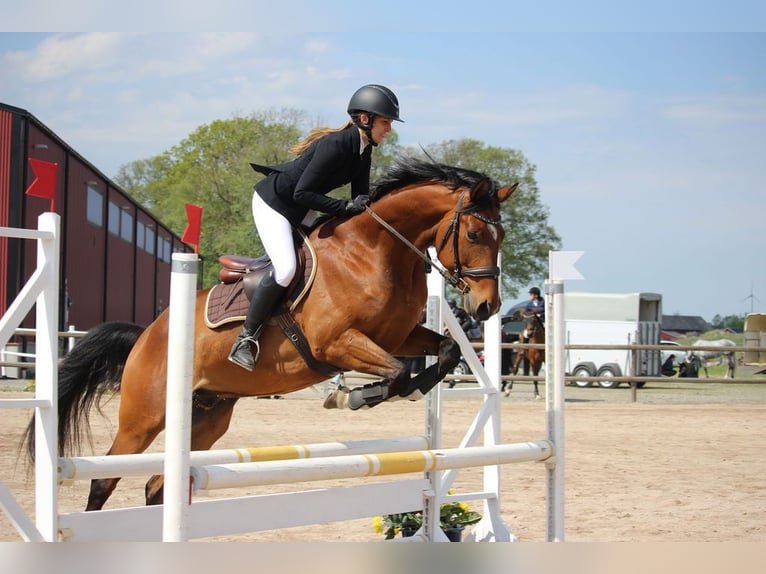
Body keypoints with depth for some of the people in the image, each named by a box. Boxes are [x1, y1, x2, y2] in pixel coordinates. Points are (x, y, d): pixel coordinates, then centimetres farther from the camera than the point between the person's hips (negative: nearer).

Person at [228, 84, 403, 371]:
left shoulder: (363, 153, 0)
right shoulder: (335, 146, -28)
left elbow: (362, 202, 6)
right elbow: (301, 194, -29)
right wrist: (346, 207, -30)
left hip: (299, 209, 10)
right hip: (272, 202, -10)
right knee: (286, 269, -24)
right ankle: (246, 338, -14)